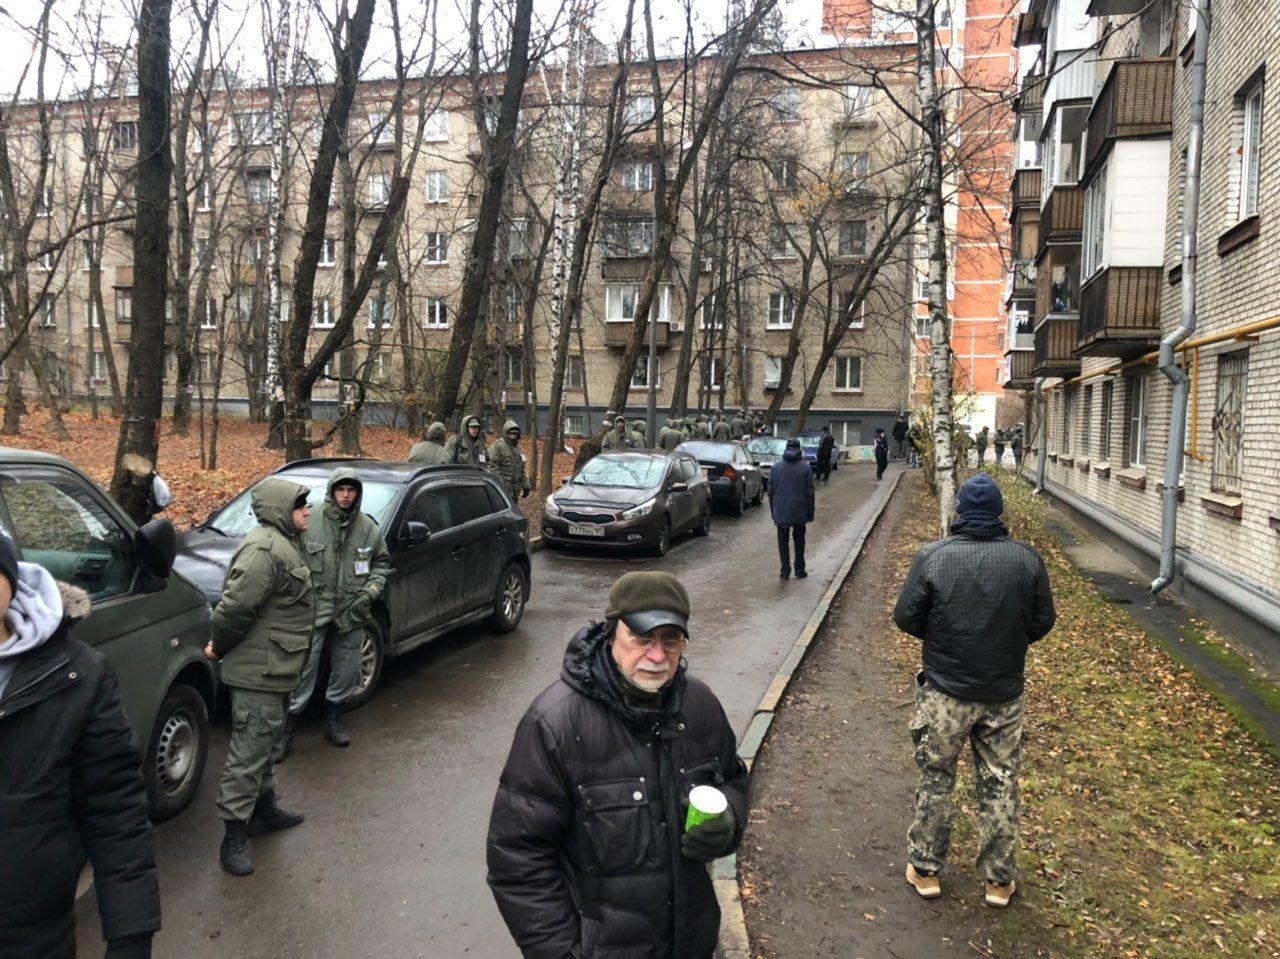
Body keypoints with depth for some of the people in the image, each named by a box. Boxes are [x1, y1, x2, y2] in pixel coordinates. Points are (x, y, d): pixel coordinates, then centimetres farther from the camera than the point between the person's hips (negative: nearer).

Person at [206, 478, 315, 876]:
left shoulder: (286, 544, 13)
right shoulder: (265, 549, -23)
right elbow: (236, 606, -26)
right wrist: (219, 648, -11)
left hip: (277, 670, 11)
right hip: (259, 671, -11)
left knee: (266, 741, 23)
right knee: (249, 750, -3)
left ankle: (265, 809, 39)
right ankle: (233, 838, 7)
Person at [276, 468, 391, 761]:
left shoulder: (369, 528, 2)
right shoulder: (309, 522, -10)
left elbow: (381, 562, 14)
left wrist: (371, 591, -1)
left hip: (352, 613, 4)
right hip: (314, 609, -4)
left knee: (346, 673, 15)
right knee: (302, 673, -2)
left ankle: (333, 722, 35)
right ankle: (285, 734, 12)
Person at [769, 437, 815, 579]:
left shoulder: (776, 466, 1)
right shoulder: (805, 467, -7)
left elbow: (770, 491, 5)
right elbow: (809, 493, -6)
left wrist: (773, 511, 13)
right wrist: (810, 513, 2)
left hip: (780, 511, 1)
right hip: (799, 511, -1)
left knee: (782, 540, 8)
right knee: (799, 540, 13)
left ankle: (785, 570, 6)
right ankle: (799, 570, 17)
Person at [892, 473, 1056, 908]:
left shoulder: (933, 557, -13)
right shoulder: (1027, 558, -7)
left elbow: (905, 617, -11)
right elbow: (1044, 620, 1)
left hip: (945, 692, -2)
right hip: (1005, 694, 2)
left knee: (935, 780, 14)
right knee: (1000, 786, 14)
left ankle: (925, 868, 25)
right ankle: (1000, 879, 27)